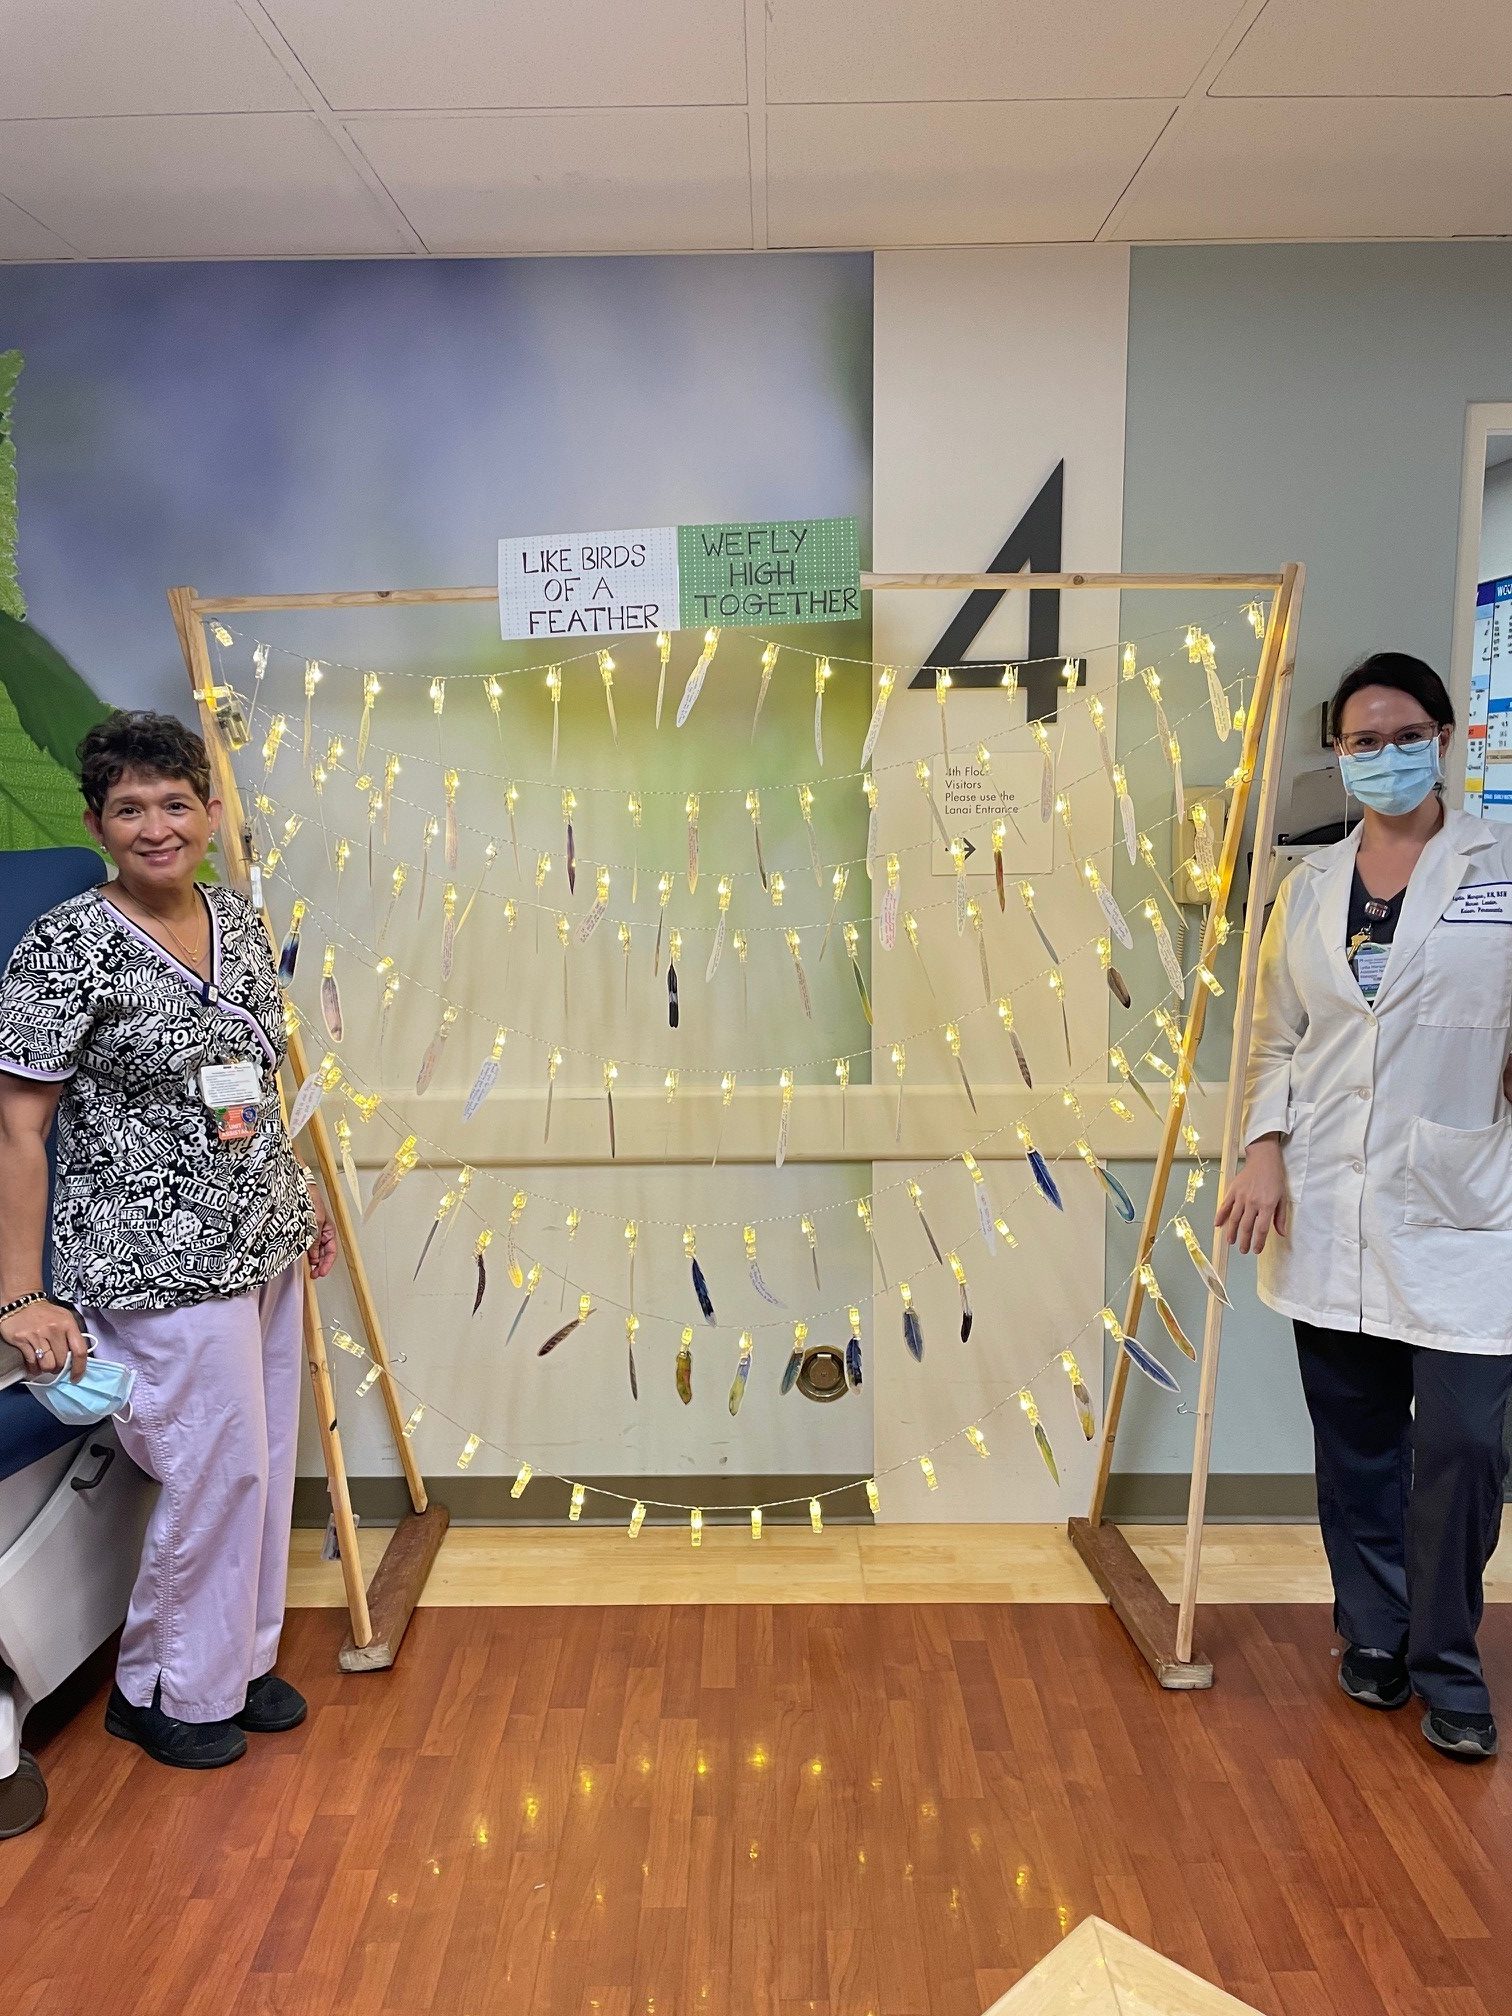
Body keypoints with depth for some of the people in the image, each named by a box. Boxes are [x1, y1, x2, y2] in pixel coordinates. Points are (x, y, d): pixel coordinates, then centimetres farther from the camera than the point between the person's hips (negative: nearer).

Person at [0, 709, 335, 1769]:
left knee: (265, 1459, 16)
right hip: (160, 1266, -7)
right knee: (217, 1469, 3)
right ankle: (162, 1691, 28)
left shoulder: (238, 918, 4)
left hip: (263, 1241, 7)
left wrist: (302, 1194, 18)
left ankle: (239, 1658, 37)